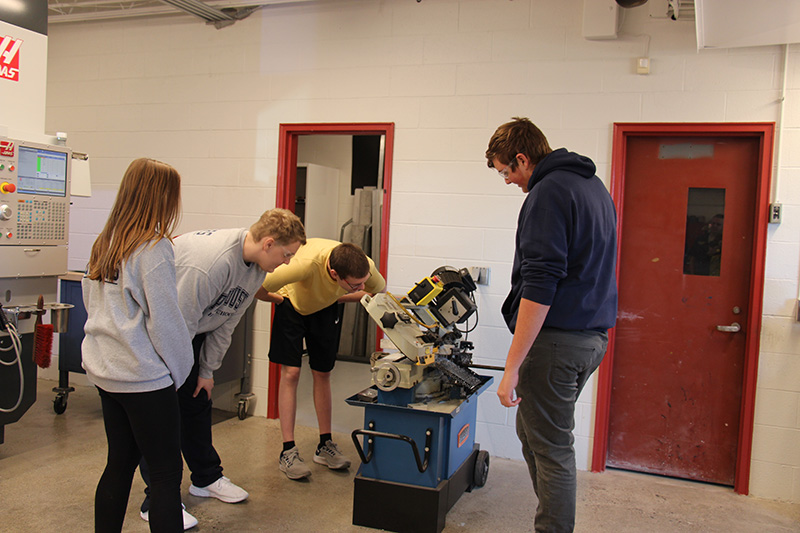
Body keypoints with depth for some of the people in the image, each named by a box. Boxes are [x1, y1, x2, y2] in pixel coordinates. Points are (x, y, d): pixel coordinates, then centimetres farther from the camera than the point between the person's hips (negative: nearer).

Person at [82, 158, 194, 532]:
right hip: (145, 376, -8)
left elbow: (90, 303, 16)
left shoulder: (103, 245, 7)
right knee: (166, 472, 2)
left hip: (104, 372, 8)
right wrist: (179, 369, -4)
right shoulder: (154, 249, -16)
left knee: (120, 463, 19)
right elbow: (164, 319, -16)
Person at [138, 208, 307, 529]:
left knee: (198, 401, 14)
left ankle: (207, 478, 28)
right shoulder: (211, 261, -36)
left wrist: (208, 370, 6)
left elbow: (226, 322, 3)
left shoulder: (257, 268, -7)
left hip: (193, 331, 9)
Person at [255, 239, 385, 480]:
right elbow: (257, 288, -34)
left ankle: (325, 445, 16)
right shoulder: (307, 264, -46)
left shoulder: (366, 267, -33)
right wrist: (278, 299, -13)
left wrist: (339, 298, -5)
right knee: (290, 372, -7)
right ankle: (288, 451, 0)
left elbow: (378, 289, -5)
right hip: (291, 301, -3)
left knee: (322, 374, 5)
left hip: (326, 307, 3)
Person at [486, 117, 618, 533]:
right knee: (531, 432, 20)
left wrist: (512, 366, -21)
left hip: (557, 339, -10)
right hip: (593, 335, 10)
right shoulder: (594, 186, 17)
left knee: (551, 448, 1)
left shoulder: (547, 193, -14)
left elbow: (539, 286, -22)